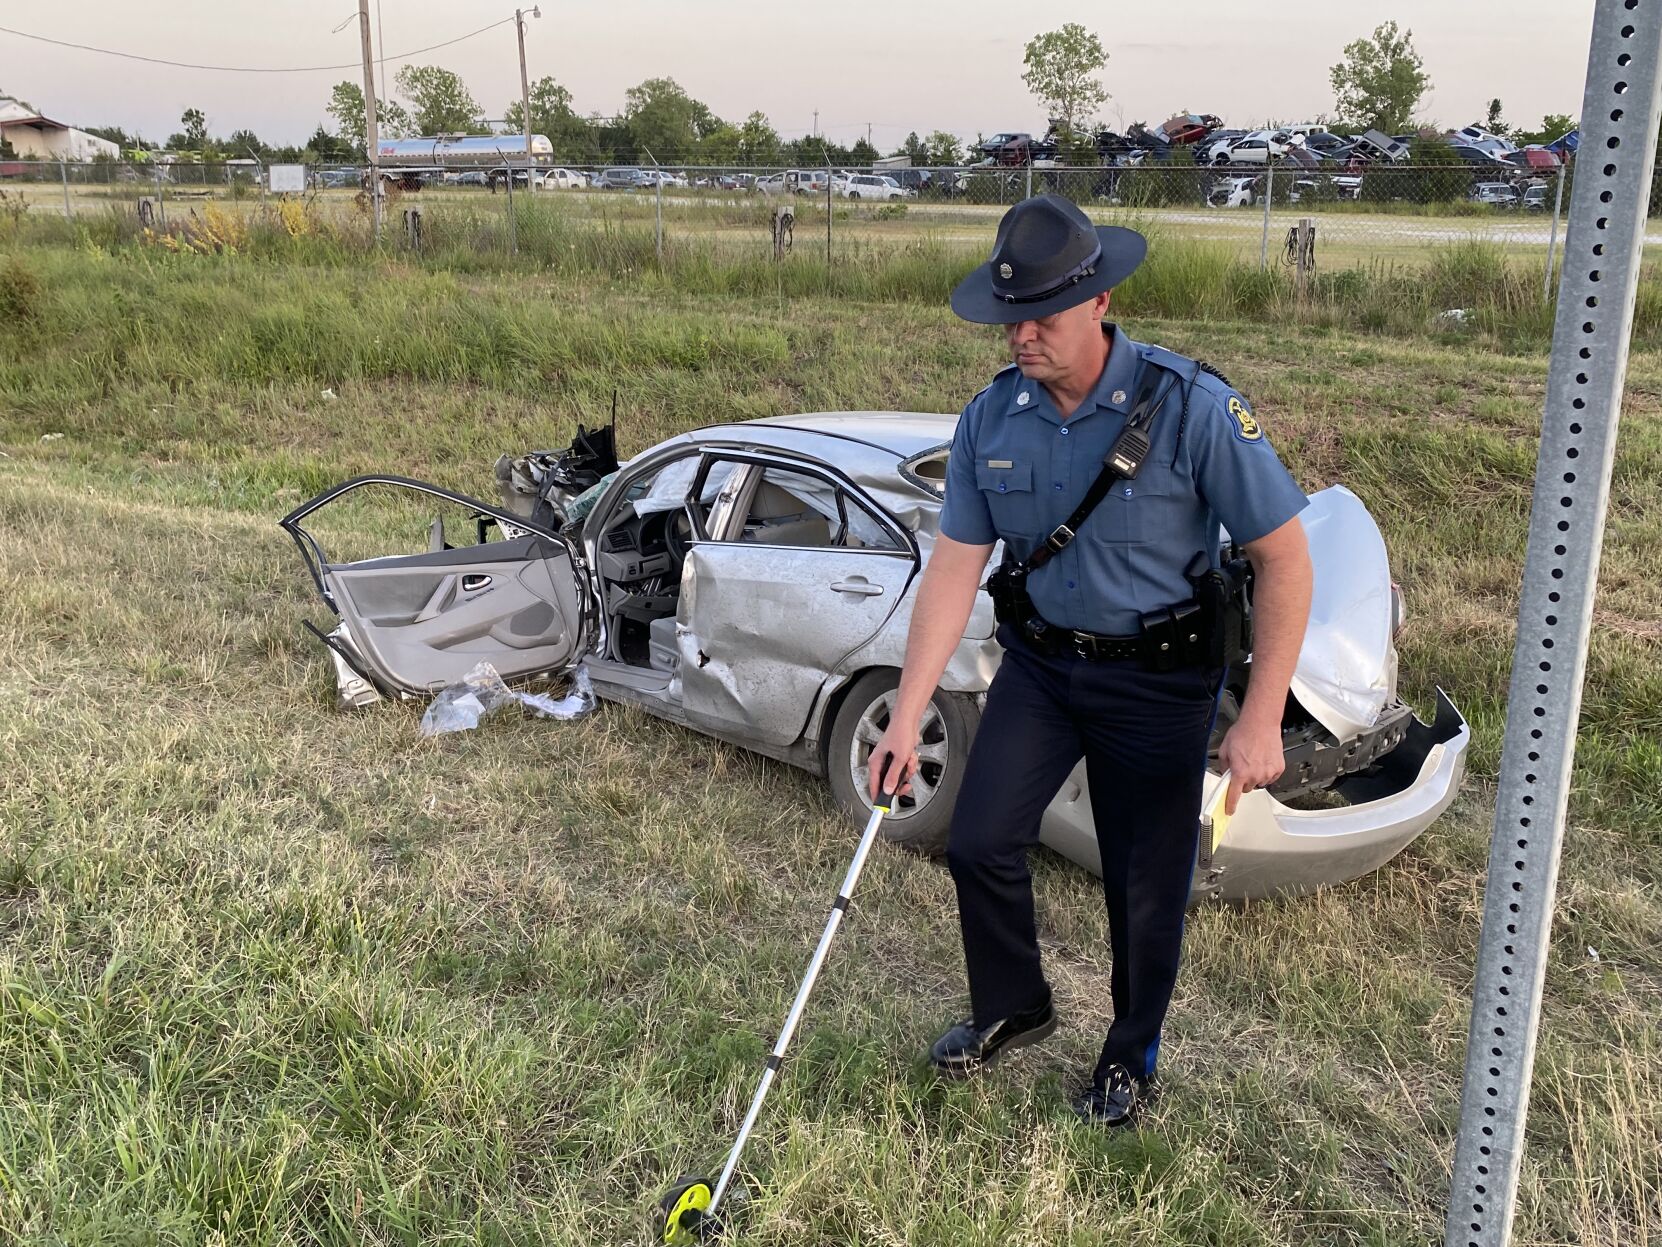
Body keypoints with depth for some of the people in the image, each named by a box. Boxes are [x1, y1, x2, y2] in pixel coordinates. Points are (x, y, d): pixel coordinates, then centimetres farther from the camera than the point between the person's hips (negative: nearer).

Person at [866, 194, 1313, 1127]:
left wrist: (1261, 720, -19)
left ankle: (1131, 1059, 34)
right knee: (979, 842, 2)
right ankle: (1013, 1009, 31)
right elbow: (955, 568, -5)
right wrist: (908, 716, -9)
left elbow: (1285, 559, -17)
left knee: (1147, 887, 7)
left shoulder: (1191, 408, -22)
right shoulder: (991, 419, -8)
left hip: (1158, 679, -4)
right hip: (1040, 661, 4)